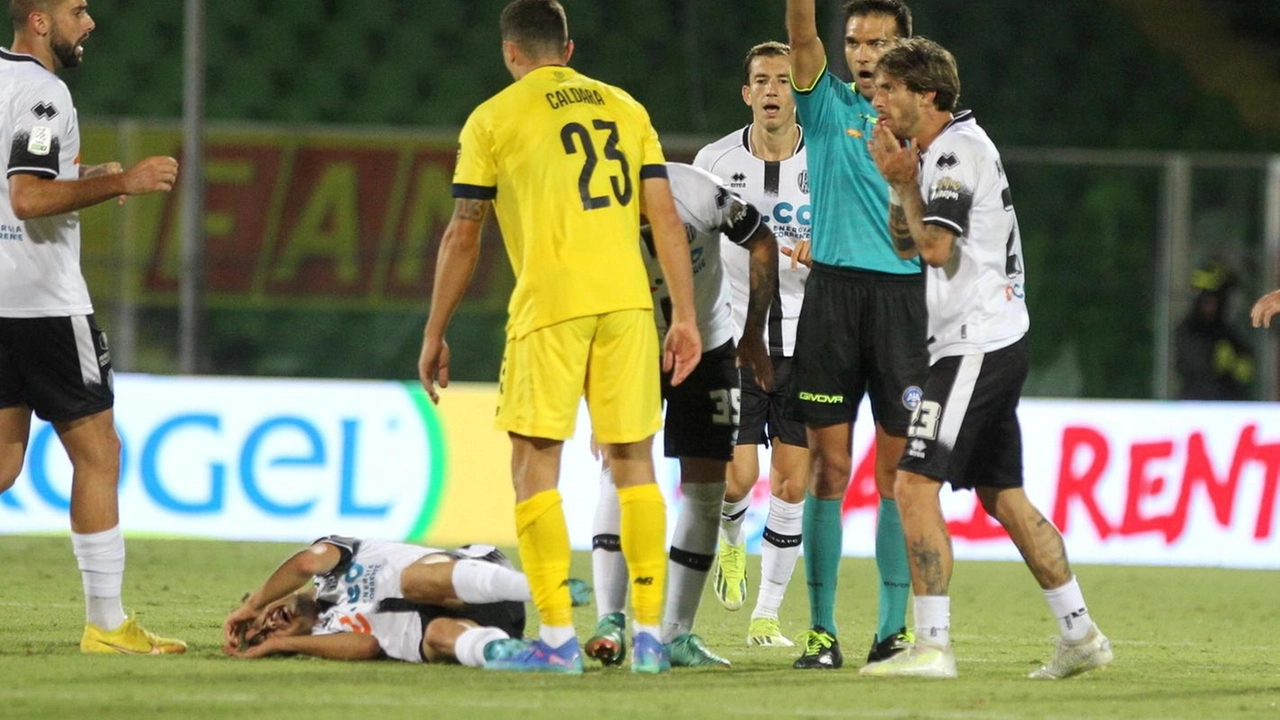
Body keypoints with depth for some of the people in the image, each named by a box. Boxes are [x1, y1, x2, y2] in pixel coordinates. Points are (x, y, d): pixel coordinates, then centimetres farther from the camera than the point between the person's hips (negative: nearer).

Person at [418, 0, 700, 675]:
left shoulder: (493, 119, 6)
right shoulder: (624, 108, 16)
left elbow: (462, 237, 5)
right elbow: (666, 219, 10)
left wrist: (434, 334, 12)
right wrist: (685, 317, 11)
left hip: (550, 302, -4)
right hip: (627, 297, 4)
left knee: (535, 463, 2)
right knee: (632, 461, 9)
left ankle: (557, 637, -4)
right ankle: (647, 633, 8)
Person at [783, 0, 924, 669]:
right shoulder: (828, 106, 9)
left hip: (904, 296, 0)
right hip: (832, 293, 0)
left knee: (898, 470, 0)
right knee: (829, 468, -1)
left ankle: (893, 628, 6)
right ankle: (821, 630, 2)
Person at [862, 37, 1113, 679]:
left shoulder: (957, 151, -13)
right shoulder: (942, 151, 18)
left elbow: (936, 246, -21)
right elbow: (906, 245, 23)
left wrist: (908, 185, -10)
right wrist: (898, 181, 8)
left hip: (974, 347, -10)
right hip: (996, 341, 10)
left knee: (915, 486, -14)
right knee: (1003, 497, 14)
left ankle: (932, 645, -17)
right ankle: (1080, 633, 18)